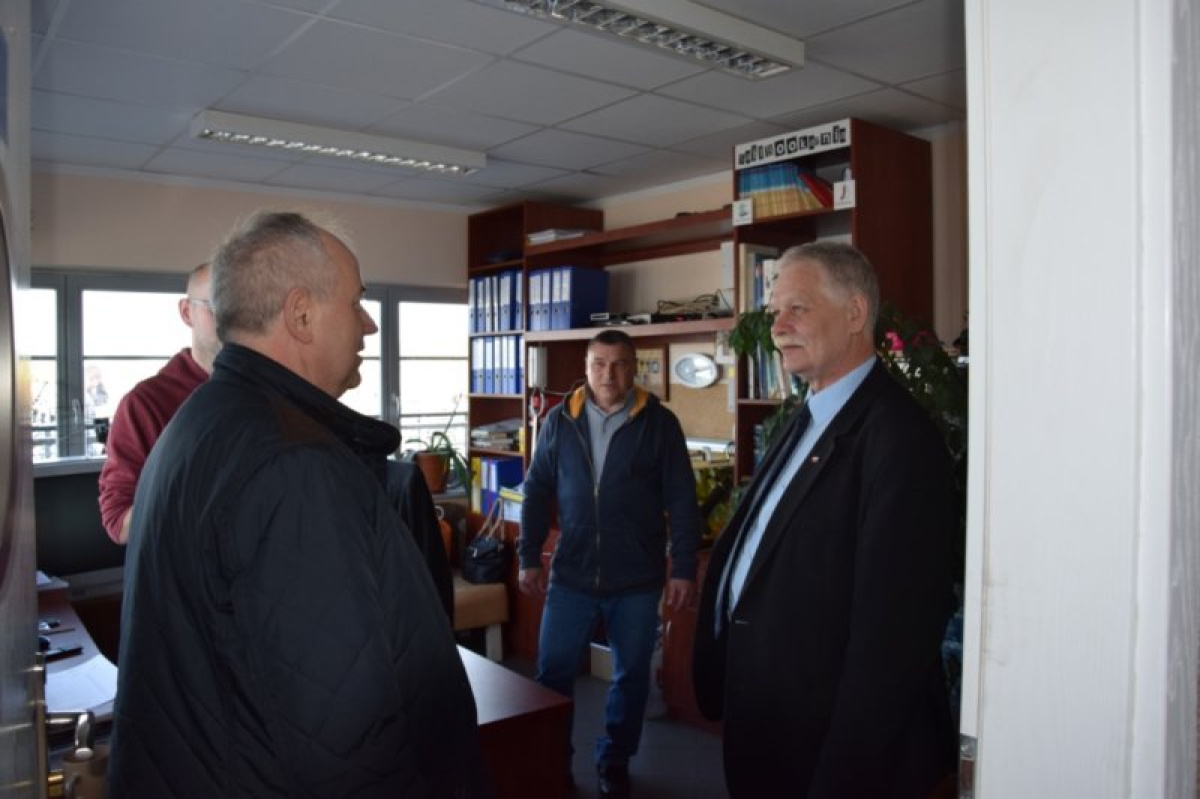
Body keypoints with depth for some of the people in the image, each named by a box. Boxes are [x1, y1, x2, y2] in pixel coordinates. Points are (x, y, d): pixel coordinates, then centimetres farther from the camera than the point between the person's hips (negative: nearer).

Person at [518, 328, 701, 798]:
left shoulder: (659, 423, -4)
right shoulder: (560, 421, 2)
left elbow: (682, 501, -3)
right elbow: (537, 491, 6)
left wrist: (684, 569, -7)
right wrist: (529, 558, 3)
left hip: (637, 579, -1)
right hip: (571, 574, 1)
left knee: (631, 675, 12)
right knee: (553, 671, 8)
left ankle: (614, 761, 34)